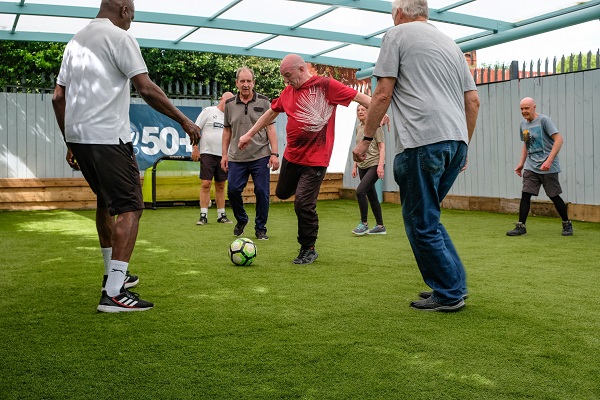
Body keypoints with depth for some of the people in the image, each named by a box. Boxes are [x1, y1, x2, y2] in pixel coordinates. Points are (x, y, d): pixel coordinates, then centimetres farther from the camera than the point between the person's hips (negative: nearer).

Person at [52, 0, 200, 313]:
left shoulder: (75, 41, 18)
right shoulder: (119, 37, -5)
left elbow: (58, 97, 17)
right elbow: (147, 90, -14)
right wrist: (184, 121, -6)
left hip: (76, 135, 9)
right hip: (108, 138, -9)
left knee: (105, 201, 23)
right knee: (130, 208, -5)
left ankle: (113, 275, 33)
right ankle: (113, 294, -11)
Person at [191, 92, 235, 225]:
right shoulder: (208, 111, 2)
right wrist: (195, 148, -9)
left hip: (223, 155, 4)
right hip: (207, 153, -4)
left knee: (220, 186, 8)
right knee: (206, 184, -8)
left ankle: (221, 215, 14)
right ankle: (203, 216, -4)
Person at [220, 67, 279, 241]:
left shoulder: (263, 102, 2)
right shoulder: (230, 104, 8)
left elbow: (270, 128, 0)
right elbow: (227, 130, 13)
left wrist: (274, 153, -7)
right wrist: (224, 154, 8)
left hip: (260, 156, -2)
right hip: (237, 158, 2)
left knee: (262, 192, -2)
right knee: (233, 190, -1)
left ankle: (260, 228, 14)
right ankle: (241, 220, 25)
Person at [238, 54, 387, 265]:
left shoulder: (325, 85, -10)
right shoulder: (288, 92, 8)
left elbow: (359, 97, -12)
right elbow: (271, 113, 22)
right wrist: (249, 134, 28)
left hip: (316, 160, -7)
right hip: (291, 156, 7)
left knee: (303, 204, -10)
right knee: (282, 193, 19)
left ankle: (308, 250, 9)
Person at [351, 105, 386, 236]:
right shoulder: (358, 128, 14)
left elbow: (382, 146, -8)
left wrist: (380, 165, -17)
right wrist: (355, 166, 15)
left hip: (374, 164, -7)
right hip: (363, 166, 7)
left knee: (360, 191, -19)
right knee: (371, 195, 7)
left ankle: (364, 223, -6)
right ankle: (380, 226, 14)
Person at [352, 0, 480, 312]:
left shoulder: (397, 35, 5)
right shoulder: (450, 44, 24)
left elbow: (383, 95, -3)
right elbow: (473, 101, 20)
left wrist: (366, 139, 4)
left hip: (422, 142, -7)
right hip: (456, 142, 8)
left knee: (421, 224, 3)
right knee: (427, 217, 19)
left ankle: (448, 294, 9)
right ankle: (455, 283, 20)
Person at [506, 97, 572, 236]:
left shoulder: (543, 120, -9)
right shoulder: (523, 124, 12)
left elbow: (559, 139, -16)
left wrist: (549, 161, -24)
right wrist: (521, 163, 17)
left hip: (548, 167, -6)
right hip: (530, 167, 6)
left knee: (554, 196, 2)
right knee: (525, 195, -5)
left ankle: (567, 224, 20)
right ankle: (521, 226, -1)